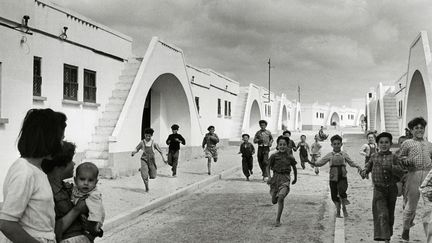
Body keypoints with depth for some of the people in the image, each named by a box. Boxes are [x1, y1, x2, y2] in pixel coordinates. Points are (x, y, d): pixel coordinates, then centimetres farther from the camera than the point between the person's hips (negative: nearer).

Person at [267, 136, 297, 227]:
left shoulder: (290, 157, -2)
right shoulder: (274, 156, -5)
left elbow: (294, 168, 15)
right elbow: (268, 167, 4)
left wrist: (295, 178, 25)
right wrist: (269, 177, -10)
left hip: (285, 179, -1)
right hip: (275, 177, 2)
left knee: (281, 198, -21)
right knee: (274, 201, 6)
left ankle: (278, 220, -13)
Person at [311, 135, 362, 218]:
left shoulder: (344, 154, 5)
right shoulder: (329, 155, 3)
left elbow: (351, 162, 15)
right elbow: (321, 162, 2)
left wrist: (357, 166, -1)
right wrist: (313, 163, -14)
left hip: (342, 177, -1)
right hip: (333, 178, 1)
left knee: (342, 191, -23)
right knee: (334, 195, 6)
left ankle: (344, 208, 1)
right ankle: (338, 210, 30)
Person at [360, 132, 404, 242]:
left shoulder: (393, 157, -1)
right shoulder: (374, 157, 3)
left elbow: (400, 172, -9)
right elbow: (368, 166, 17)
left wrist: (391, 167, -26)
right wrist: (364, 172, -5)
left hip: (392, 189, 1)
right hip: (379, 189, -1)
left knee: (390, 214, 14)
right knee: (382, 214, -14)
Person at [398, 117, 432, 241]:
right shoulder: (407, 143, 9)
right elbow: (401, 159, 9)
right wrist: (407, 161, -11)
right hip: (413, 174, -3)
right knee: (411, 203, 2)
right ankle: (406, 228, 19)